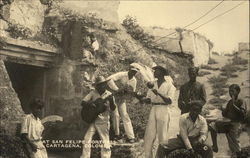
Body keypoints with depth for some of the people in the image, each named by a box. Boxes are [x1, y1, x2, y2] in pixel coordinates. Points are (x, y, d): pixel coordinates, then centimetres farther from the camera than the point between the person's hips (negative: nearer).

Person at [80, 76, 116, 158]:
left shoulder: (109, 95, -1)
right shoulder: (93, 93, 2)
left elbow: (113, 108, -6)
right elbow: (83, 102, 1)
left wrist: (111, 101, -23)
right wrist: (90, 103, -18)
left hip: (103, 121, -1)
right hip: (92, 119, 1)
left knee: (105, 142, -2)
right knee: (87, 140, 0)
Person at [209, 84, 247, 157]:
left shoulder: (241, 101, -8)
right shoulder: (230, 102, 12)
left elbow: (243, 113, -22)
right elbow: (225, 114, 18)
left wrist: (234, 105, -21)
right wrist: (223, 110, -5)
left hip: (235, 124, -7)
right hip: (227, 122, 7)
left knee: (234, 146, -7)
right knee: (212, 126, -9)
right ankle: (215, 147, -4)